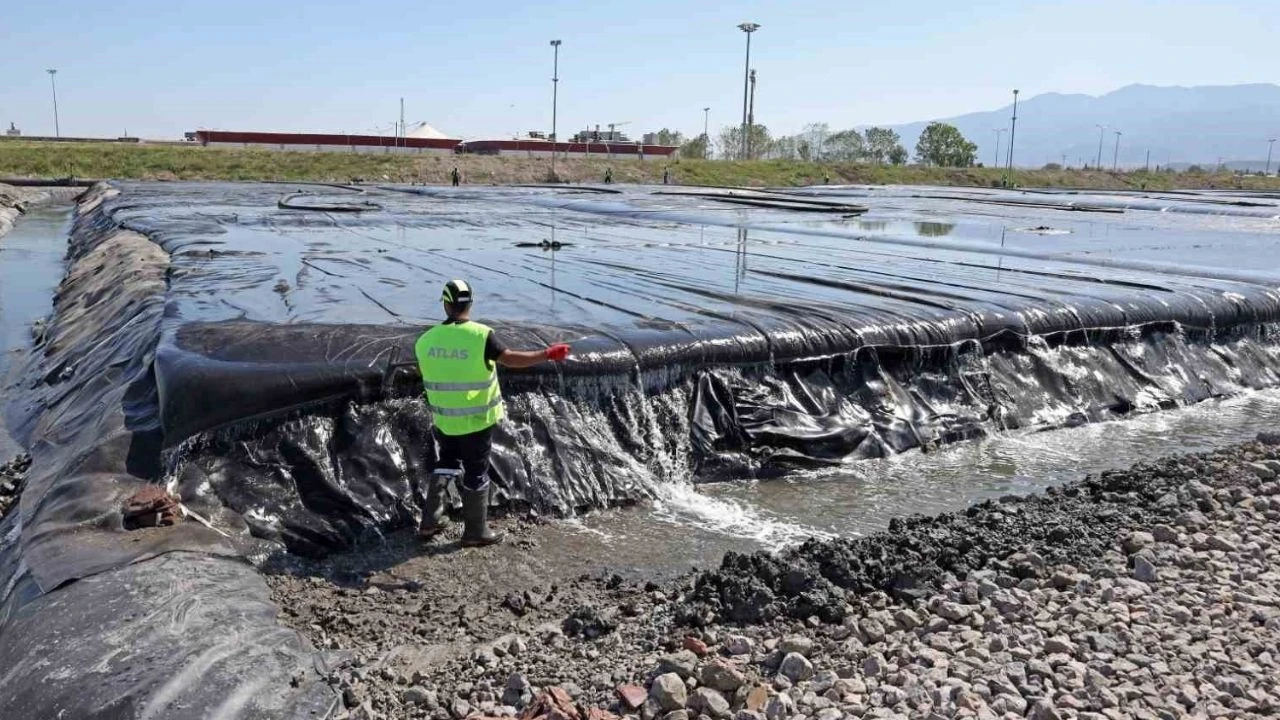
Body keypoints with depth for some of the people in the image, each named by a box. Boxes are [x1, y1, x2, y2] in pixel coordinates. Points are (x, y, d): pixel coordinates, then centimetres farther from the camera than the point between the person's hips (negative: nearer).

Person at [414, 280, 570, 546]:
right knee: (476, 473, 9)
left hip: (443, 419, 4)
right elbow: (510, 359, -18)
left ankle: (429, 521, 24)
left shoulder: (425, 341, -6)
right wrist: (548, 354, -9)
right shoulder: (481, 335, -19)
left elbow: (428, 376, 5)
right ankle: (475, 532, 21)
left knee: (446, 463, 24)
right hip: (477, 419, -4)